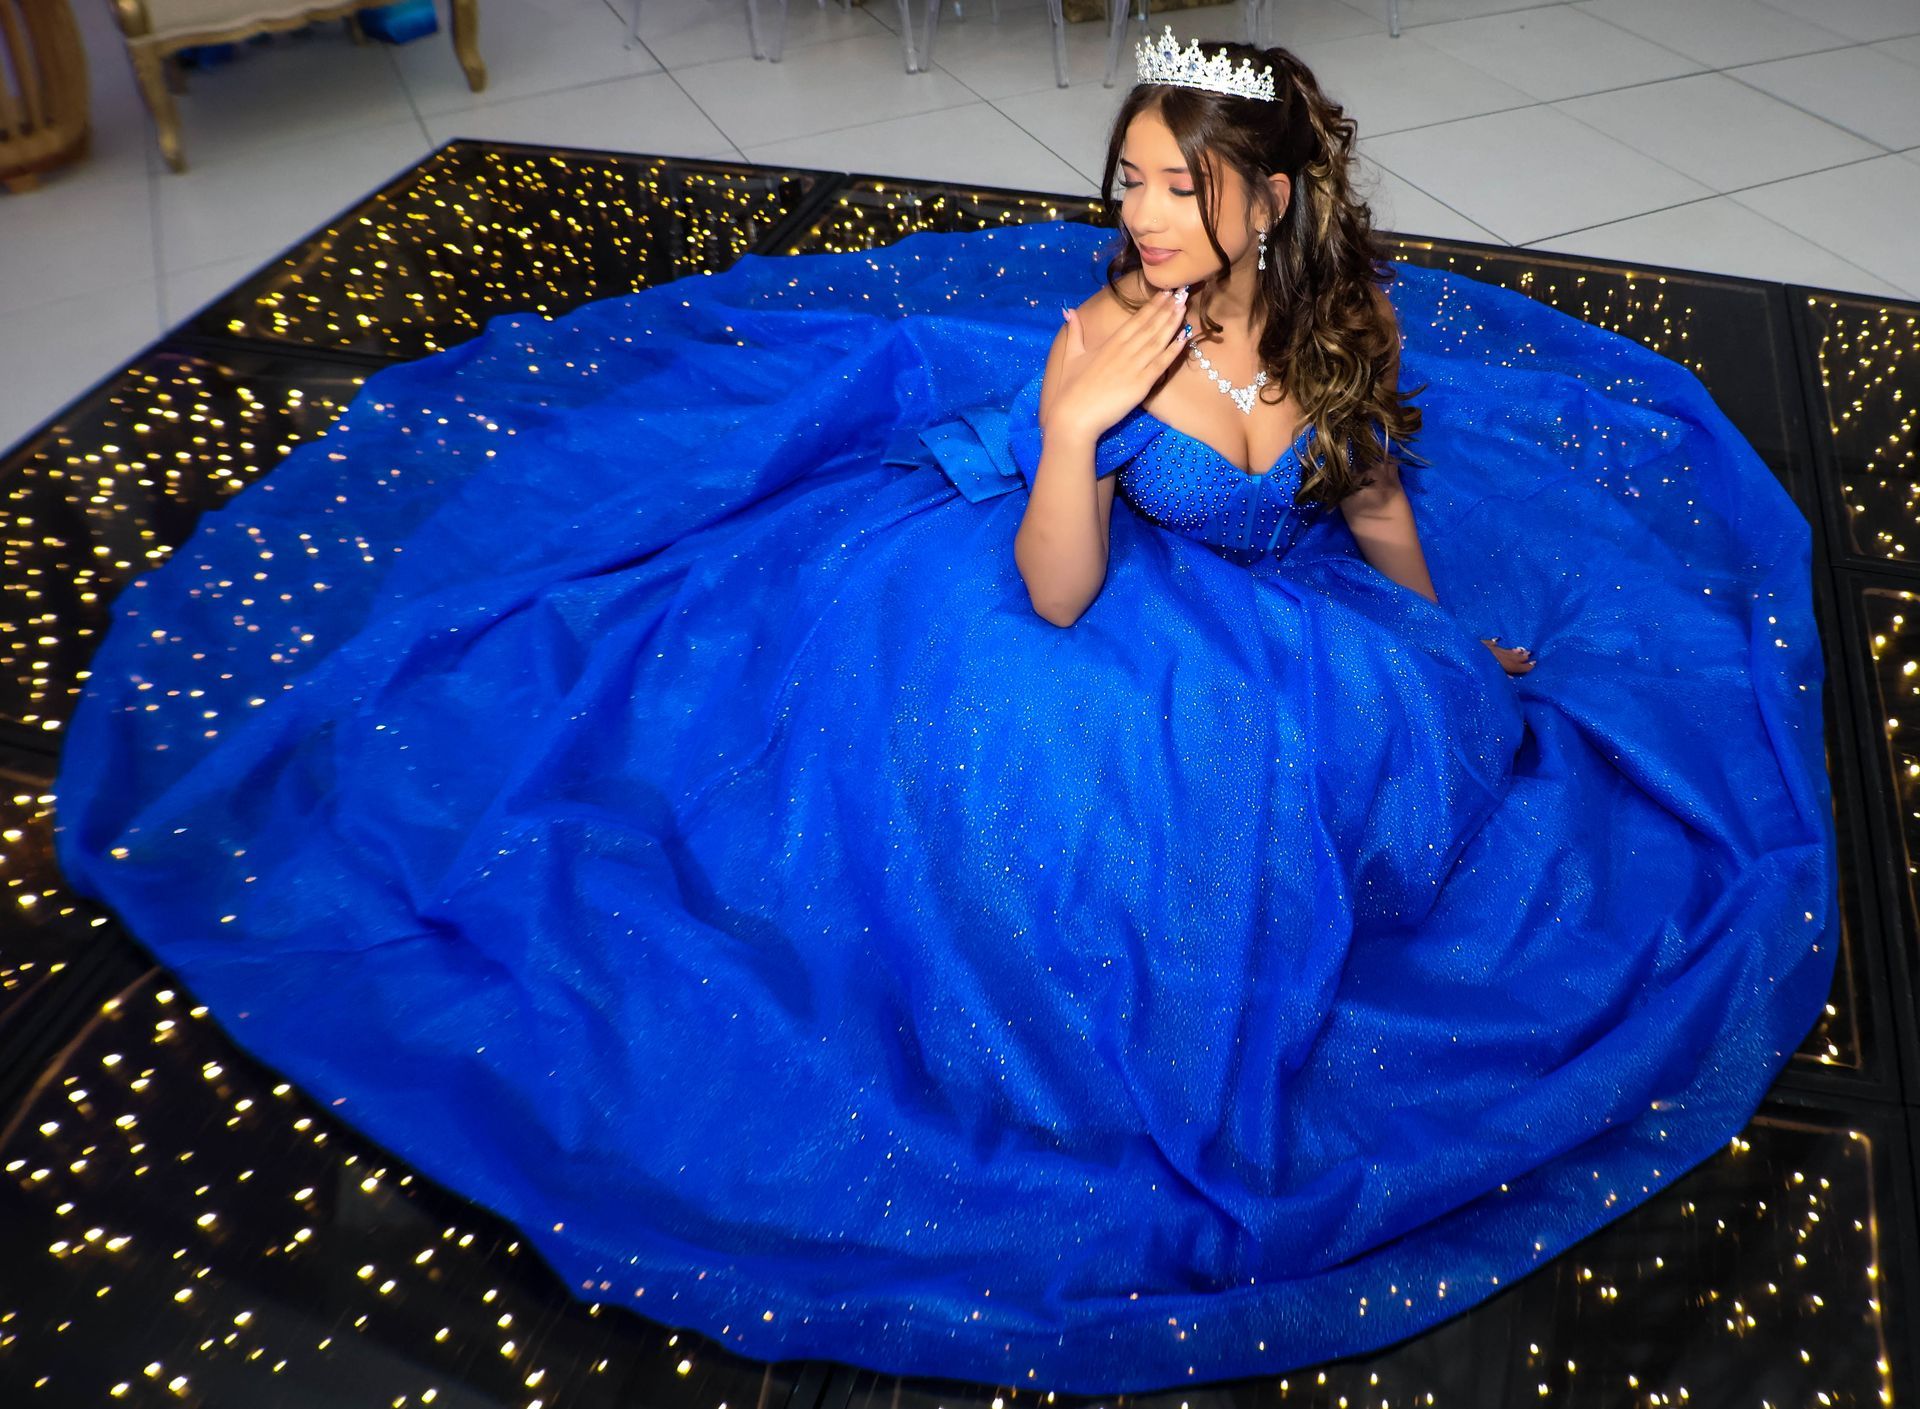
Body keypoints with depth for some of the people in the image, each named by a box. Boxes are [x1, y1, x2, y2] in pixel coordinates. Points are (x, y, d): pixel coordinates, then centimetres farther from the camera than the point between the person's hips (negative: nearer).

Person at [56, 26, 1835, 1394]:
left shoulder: (1345, 324, -14)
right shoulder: (1098, 334, -25)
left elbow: (1379, 506, 6)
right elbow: (1060, 597, -26)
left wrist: (1461, 651, 19)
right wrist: (1071, 437, -44)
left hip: (1271, 646, 5)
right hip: (1086, 627, -4)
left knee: (1451, 758, 3)